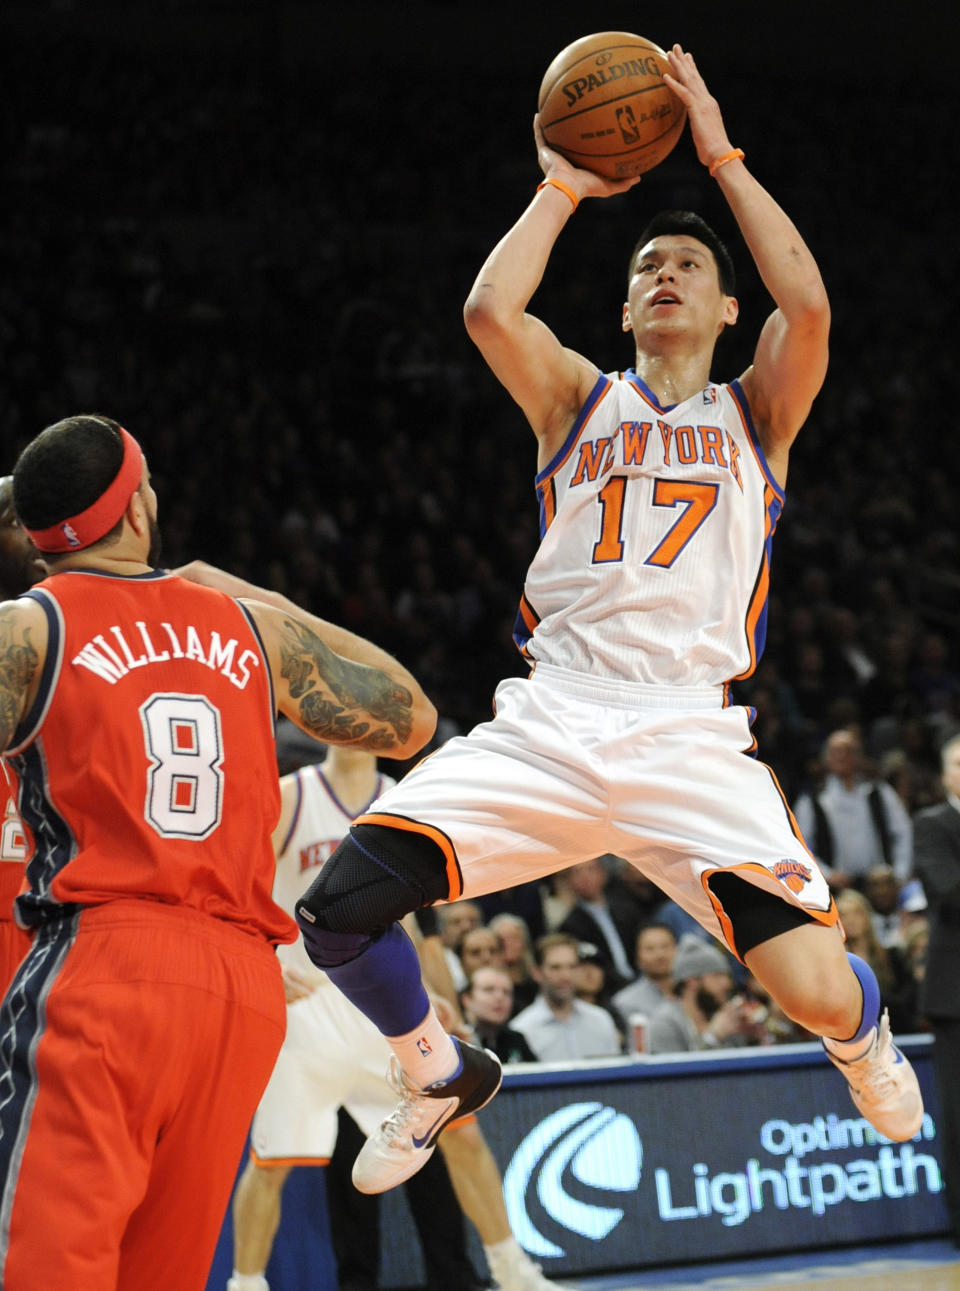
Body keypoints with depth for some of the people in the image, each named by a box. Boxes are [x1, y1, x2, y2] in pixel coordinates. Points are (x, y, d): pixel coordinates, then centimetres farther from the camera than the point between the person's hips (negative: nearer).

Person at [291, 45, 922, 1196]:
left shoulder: (757, 413, 14)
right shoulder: (579, 400, 17)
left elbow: (806, 306, -6)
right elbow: (490, 308, -3)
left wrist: (725, 162, 1)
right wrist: (561, 190, 7)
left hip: (691, 738, -2)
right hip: (549, 721, 2)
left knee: (821, 998, -18)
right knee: (336, 913, -12)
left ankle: (866, 1048, 23)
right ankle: (435, 1077, 20)